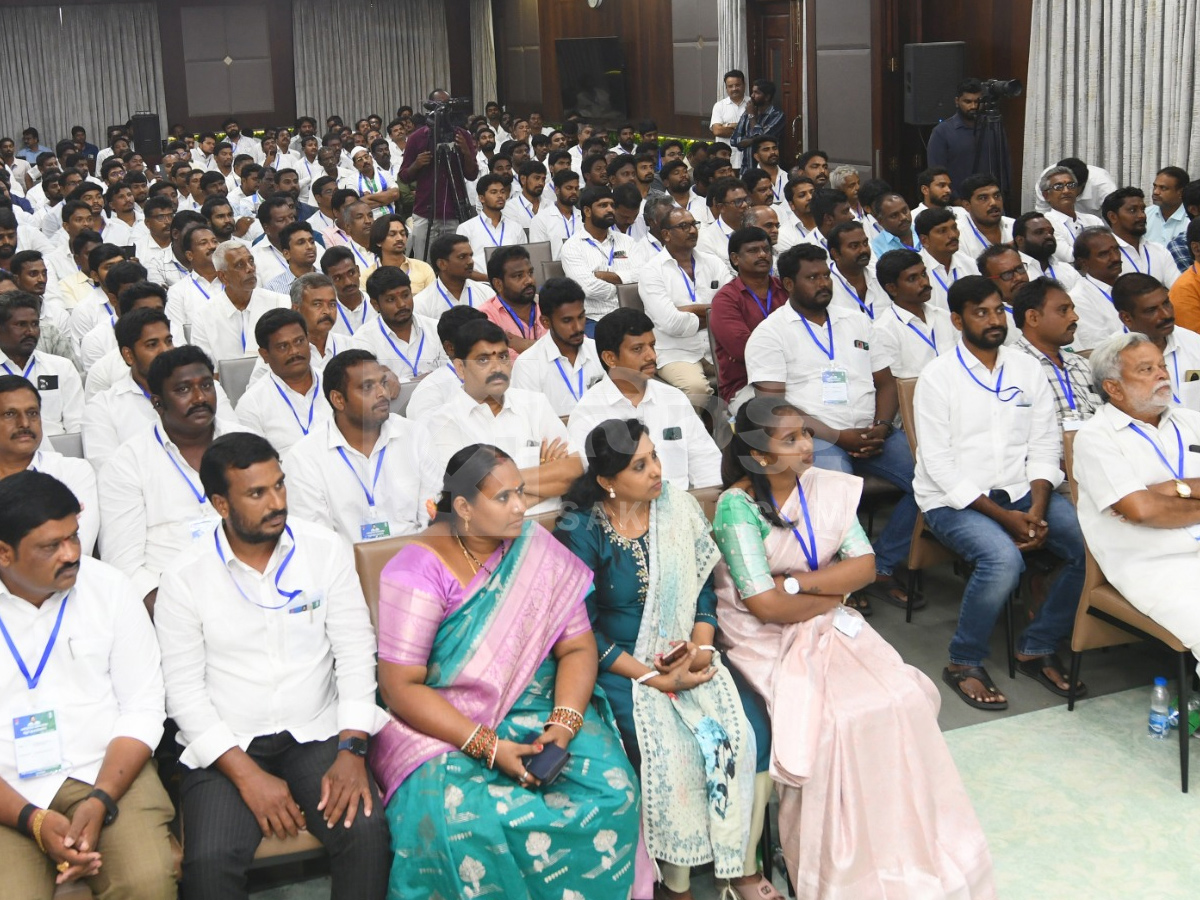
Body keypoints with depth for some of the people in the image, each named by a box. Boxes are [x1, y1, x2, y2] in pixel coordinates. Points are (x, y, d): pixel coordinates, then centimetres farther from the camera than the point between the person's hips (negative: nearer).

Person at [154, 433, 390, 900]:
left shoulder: (326, 549, 0)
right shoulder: (184, 577, -4)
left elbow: (355, 653, 0)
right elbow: (184, 693, -5)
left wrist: (352, 750, -12)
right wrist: (247, 775, -15)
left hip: (318, 736, 1)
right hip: (225, 747, -1)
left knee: (367, 832, -24)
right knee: (209, 861, -26)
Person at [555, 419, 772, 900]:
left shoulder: (678, 508, 2)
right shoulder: (580, 532, -11)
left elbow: (704, 587, 8)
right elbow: (583, 630, -12)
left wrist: (702, 646, -10)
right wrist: (656, 678, -17)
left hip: (686, 656, 4)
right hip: (621, 666, -4)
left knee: (752, 732, -18)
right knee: (671, 752, -27)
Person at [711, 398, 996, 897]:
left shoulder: (827, 487, 2)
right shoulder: (737, 506, -15)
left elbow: (864, 566, -3)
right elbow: (764, 604, -19)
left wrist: (796, 583, -14)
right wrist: (831, 594, -6)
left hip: (828, 626, 5)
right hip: (768, 639, -5)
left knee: (903, 699, -16)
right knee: (837, 717, -26)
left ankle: (910, 848, -2)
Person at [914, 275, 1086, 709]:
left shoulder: (1027, 369, 9)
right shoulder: (938, 376, -6)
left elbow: (1044, 446, 6)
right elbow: (938, 463, -11)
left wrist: (1037, 509, -12)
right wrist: (1003, 516, -17)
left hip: (1020, 491, 5)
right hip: (954, 498, -5)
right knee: (1003, 559, -33)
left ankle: (1037, 648, 1)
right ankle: (964, 663, -10)